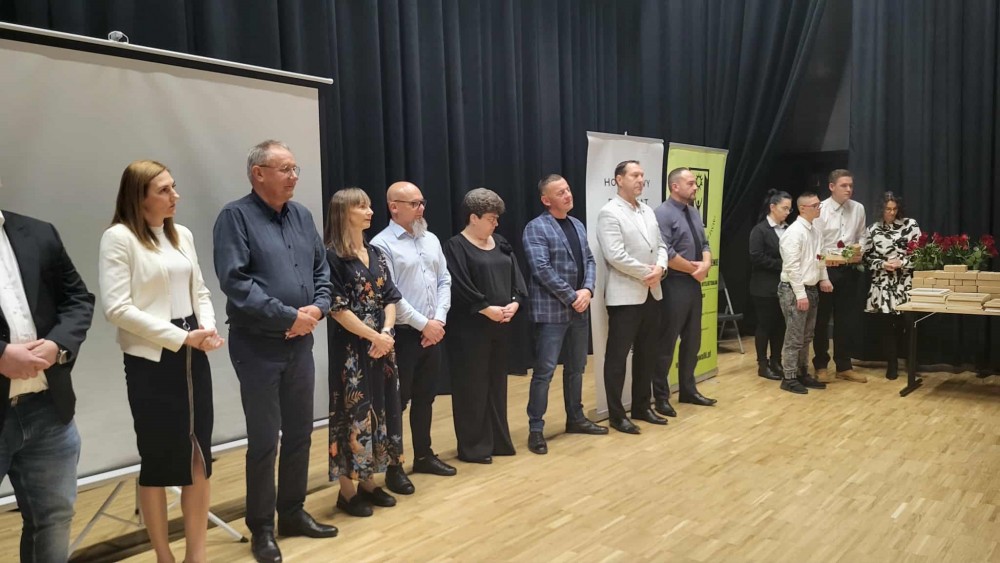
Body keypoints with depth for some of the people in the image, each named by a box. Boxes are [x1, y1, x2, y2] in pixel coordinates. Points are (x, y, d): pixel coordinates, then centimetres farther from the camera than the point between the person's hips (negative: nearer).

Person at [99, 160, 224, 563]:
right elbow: (116, 307, -16)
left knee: (198, 456, 9)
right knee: (159, 460, 7)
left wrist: (208, 328, -7)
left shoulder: (181, 234, 9)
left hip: (193, 357, 6)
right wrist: (180, 336, -17)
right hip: (151, 362, -6)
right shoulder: (119, 237, -9)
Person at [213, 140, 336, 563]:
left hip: (300, 342, 6)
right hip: (258, 345, -6)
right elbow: (234, 280, -19)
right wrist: (288, 315, -18)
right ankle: (261, 528, 18)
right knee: (264, 440, 2)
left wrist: (317, 308, -6)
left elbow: (322, 269, 13)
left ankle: (293, 513, 30)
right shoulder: (236, 216, -9)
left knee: (300, 433, 14)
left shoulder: (301, 216, 10)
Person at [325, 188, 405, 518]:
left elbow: (390, 298, 9)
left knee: (378, 408, 11)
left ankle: (367, 482, 24)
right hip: (351, 347, -7)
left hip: (382, 345, 7)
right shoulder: (333, 256, -11)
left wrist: (386, 333, -8)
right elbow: (338, 308, -15)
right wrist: (373, 336, -14)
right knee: (353, 412, -1)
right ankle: (347, 491, 11)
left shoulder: (376, 254, 11)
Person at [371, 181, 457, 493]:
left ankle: (423, 455, 30)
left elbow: (444, 281, 11)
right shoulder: (382, 244, -11)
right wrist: (423, 323, -15)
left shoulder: (431, 240, 11)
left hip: (433, 332, 7)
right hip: (403, 335, -7)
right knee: (398, 401, 2)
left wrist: (438, 319, -3)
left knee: (425, 397, 16)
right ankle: (393, 467, 12)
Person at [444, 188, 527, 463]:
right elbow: (460, 286, -17)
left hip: (501, 325, 7)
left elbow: (516, 276, 9)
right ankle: (473, 447, 10)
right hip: (471, 327, -7)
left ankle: (498, 440, 25)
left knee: (497, 383, 14)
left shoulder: (501, 243, 13)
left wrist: (515, 303, -8)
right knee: (472, 386, 0)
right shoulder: (456, 246, -8)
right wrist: (487, 309, -18)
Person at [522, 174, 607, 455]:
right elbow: (542, 269, -18)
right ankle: (535, 429, 3)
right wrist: (572, 297, -16)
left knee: (576, 368, 16)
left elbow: (589, 260, 11)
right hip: (551, 311, -7)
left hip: (580, 310, 7)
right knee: (544, 371, -5)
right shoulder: (536, 228, -10)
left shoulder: (577, 225, 14)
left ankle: (575, 419, 30)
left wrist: (587, 290, -8)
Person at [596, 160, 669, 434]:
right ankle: (616, 415, 9)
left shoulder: (648, 211, 14)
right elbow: (615, 256, -20)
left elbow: (660, 245, 13)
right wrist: (647, 273, -13)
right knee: (618, 355, 0)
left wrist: (660, 268, -8)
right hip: (625, 296, -8)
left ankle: (641, 406, 27)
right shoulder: (610, 213, -11)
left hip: (651, 293, 8)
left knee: (647, 353, 14)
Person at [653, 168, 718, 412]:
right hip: (673, 285, -8)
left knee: (692, 340, 16)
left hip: (694, 284, 8)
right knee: (666, 343, 0)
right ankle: (661, 397, 11)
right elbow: (666, 254, -21)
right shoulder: (663, 214, -14)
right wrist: (694, 269, -12)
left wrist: (706, 264, -8)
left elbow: (704, 244, 14)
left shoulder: (694, 212, 12)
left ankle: (688, 390, 30)